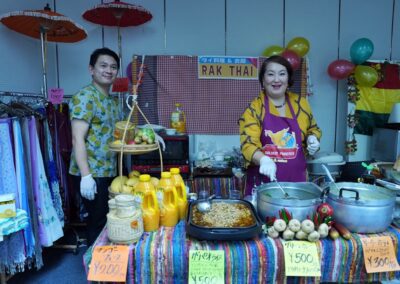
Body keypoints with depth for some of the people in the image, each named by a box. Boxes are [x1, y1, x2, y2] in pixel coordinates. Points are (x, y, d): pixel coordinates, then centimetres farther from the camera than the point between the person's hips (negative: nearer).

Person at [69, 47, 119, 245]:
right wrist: (86, 175, -25)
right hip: (92, 174, -8)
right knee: (98, 222, 2)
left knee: (108, 220, 17)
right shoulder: (84, 97, -13)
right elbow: (78, 139, -20)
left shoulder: (112, 101, 14)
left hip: (109, 172, 9)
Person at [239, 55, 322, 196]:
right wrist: (263, 159, -33)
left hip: (295, 180, 3)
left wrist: (312, 139, -1)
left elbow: (313, 129, 21)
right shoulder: (254, 108, -6)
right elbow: (248, 143, -15)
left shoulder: (301, 103, 5)